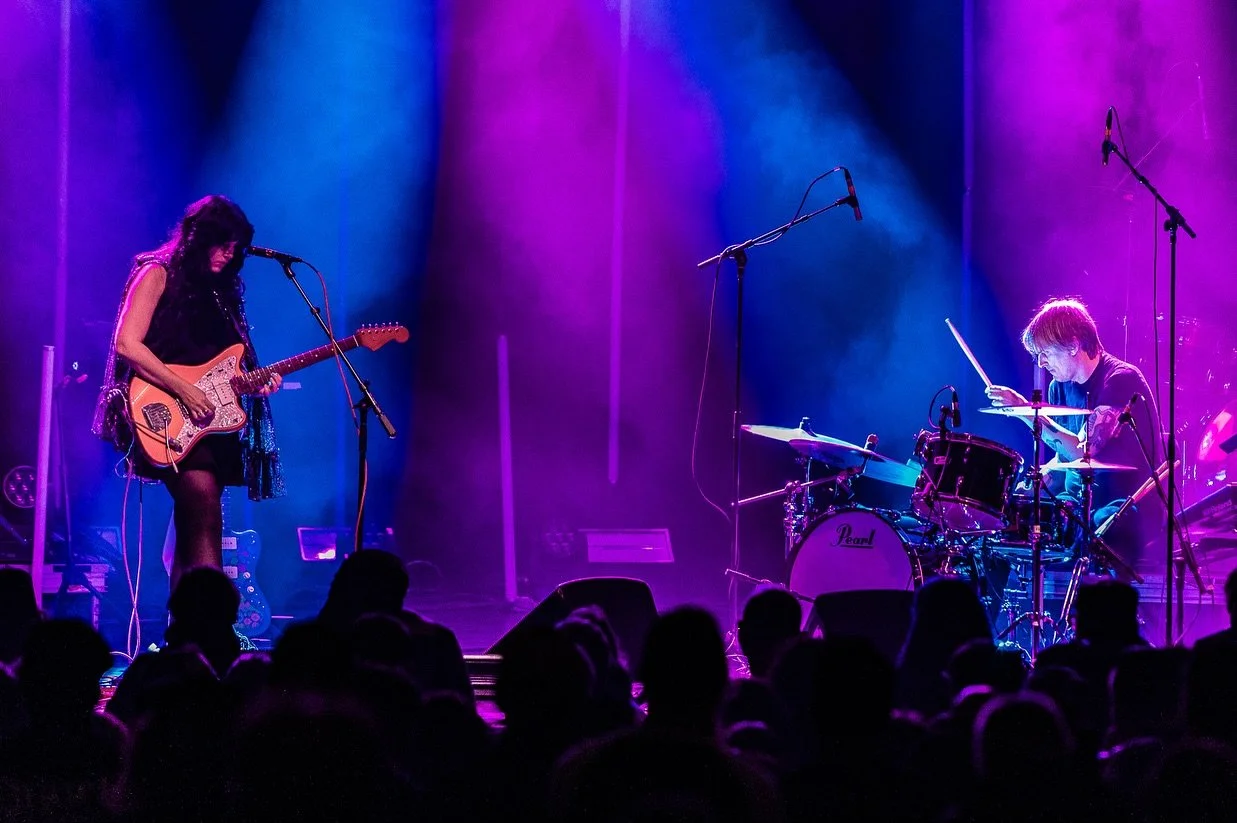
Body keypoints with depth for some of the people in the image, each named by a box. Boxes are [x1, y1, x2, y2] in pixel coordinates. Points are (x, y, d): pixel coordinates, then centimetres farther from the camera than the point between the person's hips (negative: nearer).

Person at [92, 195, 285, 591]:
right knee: (204, 510, -24)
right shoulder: (158, 275, -2)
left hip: (208, 420, 8)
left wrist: (255, 383, -1)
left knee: (192, 529, 5)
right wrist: (184, 391, -17)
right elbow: (127, 344, -13)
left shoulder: (220, 290, 19)